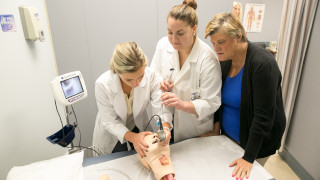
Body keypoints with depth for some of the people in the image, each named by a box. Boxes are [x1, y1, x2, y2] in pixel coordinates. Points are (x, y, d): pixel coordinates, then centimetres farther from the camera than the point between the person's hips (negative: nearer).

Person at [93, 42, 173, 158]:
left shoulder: (151, 75, -30)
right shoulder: (102, 84, -33)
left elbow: (161, 108, -24)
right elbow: (110, 122, -25)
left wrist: (165, 128, -44)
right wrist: (132, 137, -39)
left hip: (139, 129, 2)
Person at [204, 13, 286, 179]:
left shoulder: (263, 63, -26)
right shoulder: (225, 60, -5)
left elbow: (263, 116, -26)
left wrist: (248, 158, -21)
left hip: (257, 140, -5)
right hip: (228, 135, 6)